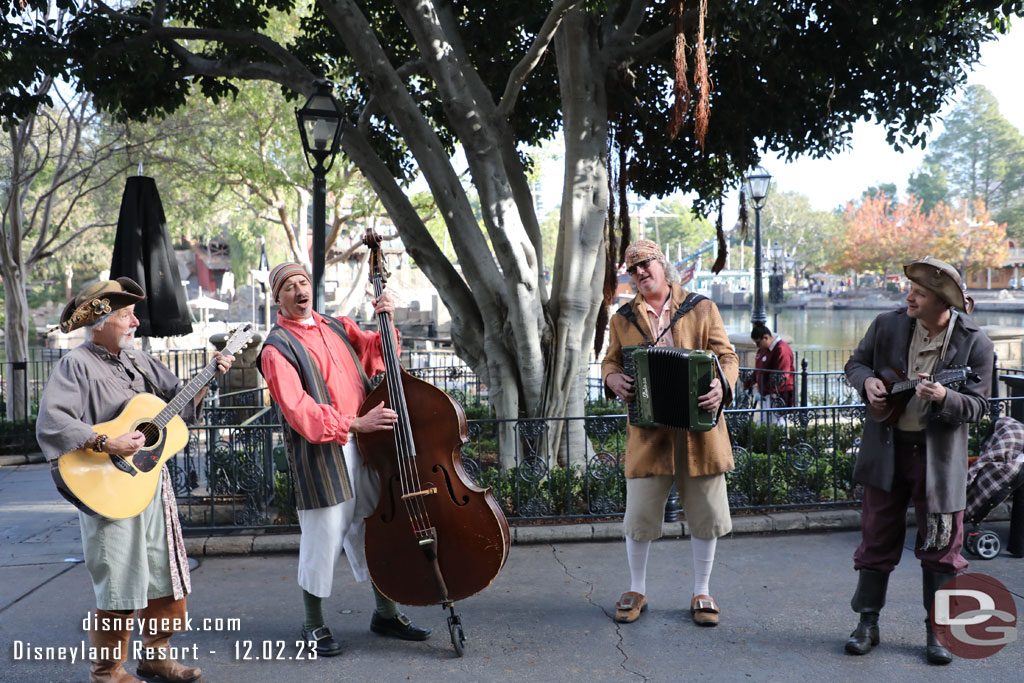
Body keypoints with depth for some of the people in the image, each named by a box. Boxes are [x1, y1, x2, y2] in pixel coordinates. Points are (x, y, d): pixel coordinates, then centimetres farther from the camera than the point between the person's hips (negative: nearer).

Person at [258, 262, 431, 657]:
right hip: (320, 455, -6)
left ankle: (386, 614, 30)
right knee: (323, 537, 1)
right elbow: (299, 411, -18)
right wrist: (355, 423, -26)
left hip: (364, 446, 7)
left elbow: (375, 355, 20)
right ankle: (314, 625, 20)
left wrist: (387, 323, 1)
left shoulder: (338, 327, 14)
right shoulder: (277, 348, -7)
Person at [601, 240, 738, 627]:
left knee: (705, 512, 6)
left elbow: (726, 356, 3)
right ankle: (637, 590, 23)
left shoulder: (701, 308, 5)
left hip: (698, 427, 0)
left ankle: (701, 592, 24)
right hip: (647, 432, 1)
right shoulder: (623, 318, 11)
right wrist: (613, 379, -8)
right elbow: (611, 361, 16)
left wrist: (722, 385, -18)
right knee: (639, 512, 3)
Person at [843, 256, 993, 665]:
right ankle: (867, 623, 22)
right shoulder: (887, 325, -2)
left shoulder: (974, 343, -9)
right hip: (886, 450, 2)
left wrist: (943, 397, -29)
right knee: (877, 540, 9)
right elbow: (856, 362, 12)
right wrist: (868, 382, -10)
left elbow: (978, 406, -9)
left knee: (941, 547, 7)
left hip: (939, 456, -2)